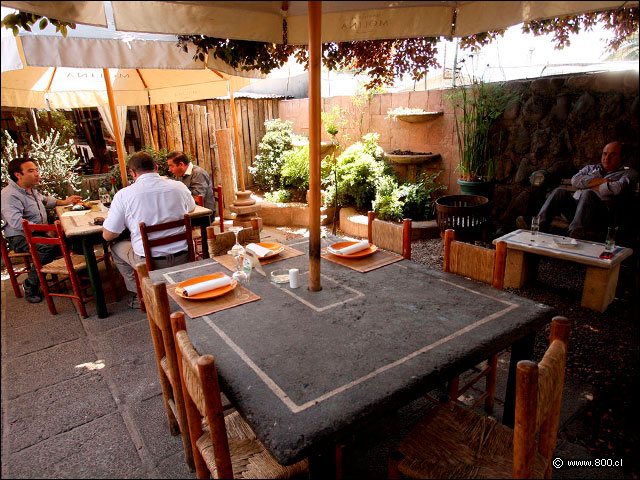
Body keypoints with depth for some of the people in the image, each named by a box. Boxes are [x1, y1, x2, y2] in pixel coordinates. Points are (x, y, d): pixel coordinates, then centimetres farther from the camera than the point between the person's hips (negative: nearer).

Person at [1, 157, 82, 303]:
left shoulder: (32, 189, 12)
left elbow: (45, 200, 36)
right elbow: (17, 223, -33)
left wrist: (65, 202, 24)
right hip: (20, 238, -9)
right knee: (49, 247, -34)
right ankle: (30, 285, -18)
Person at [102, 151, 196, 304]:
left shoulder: (124, 194, -9)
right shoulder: (179, 186, -2)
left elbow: (107, 236, -2)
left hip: (149, 263, -2)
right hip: (182, 258, 3)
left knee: (116, 247, 26)